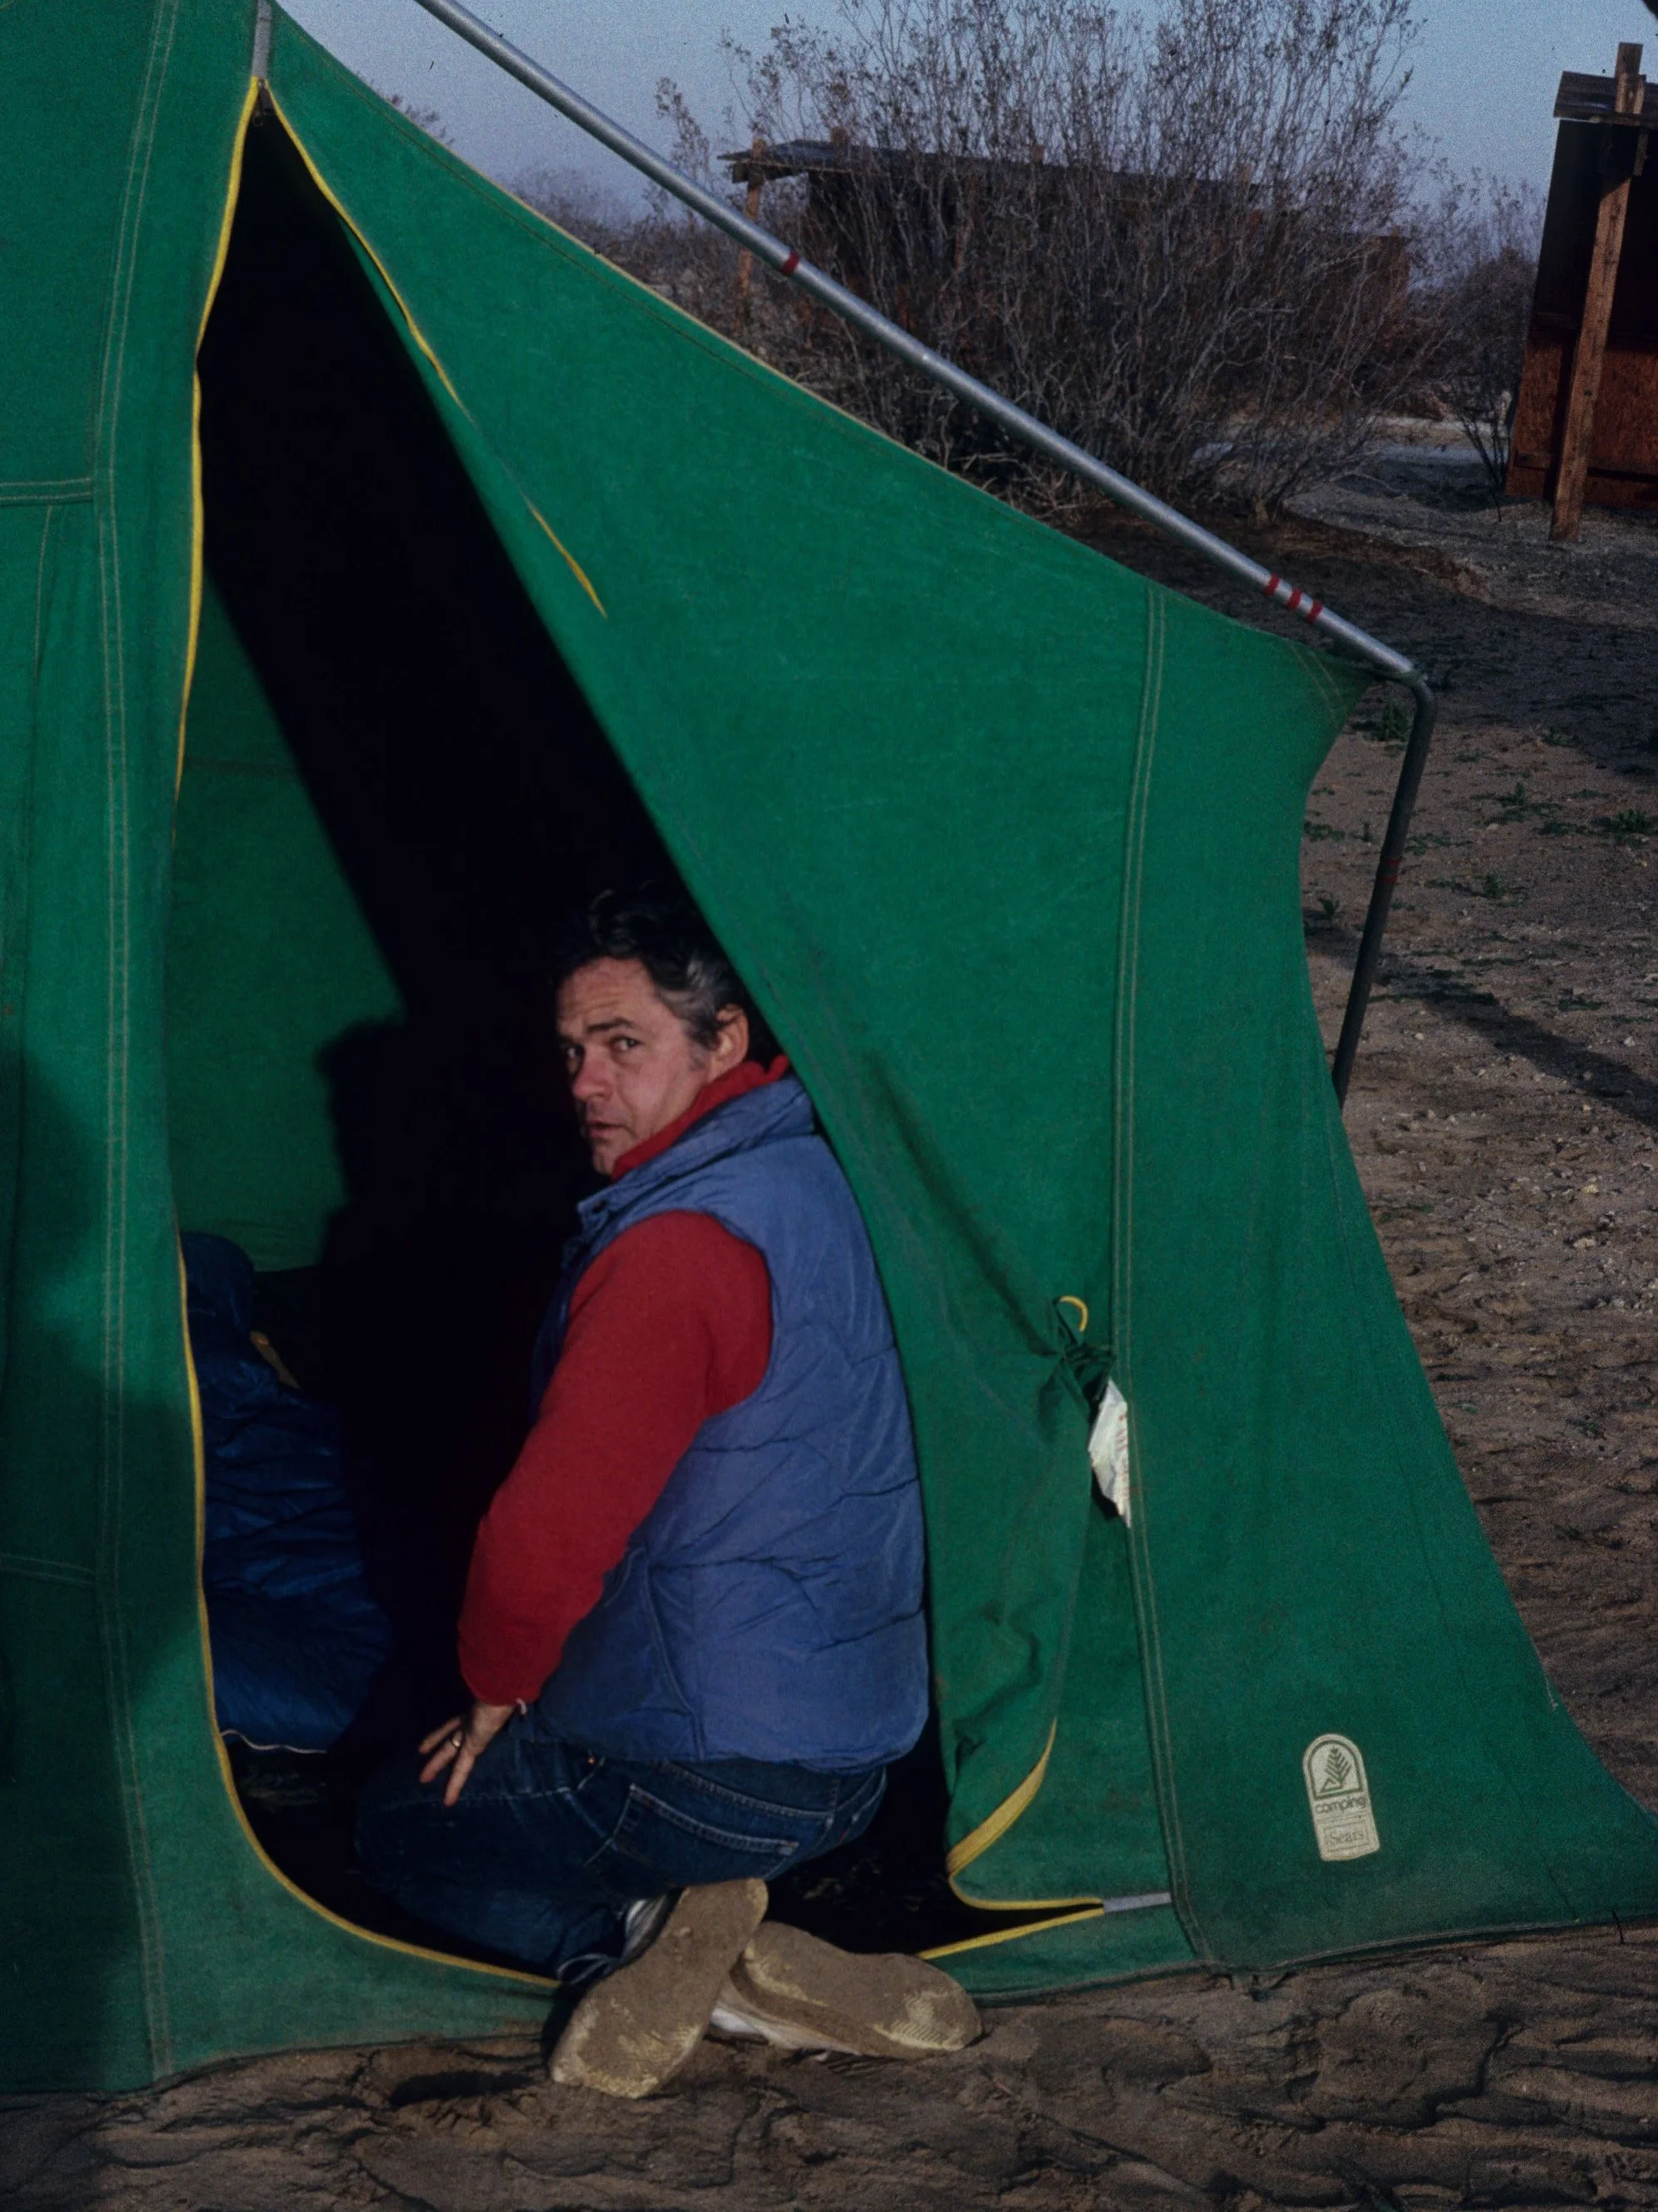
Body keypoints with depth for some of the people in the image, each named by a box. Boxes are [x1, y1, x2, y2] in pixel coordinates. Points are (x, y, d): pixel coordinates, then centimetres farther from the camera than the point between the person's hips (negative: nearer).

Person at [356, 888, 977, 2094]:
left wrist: (498, 1689, -3)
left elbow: (547, 1532, -25)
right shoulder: (812, 1177, 6)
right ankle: (734, 1954, 6)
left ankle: (642, 1933, -6)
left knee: (402, 1822, 17)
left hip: (716, 1779, -9)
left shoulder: (678, 1247, -25)